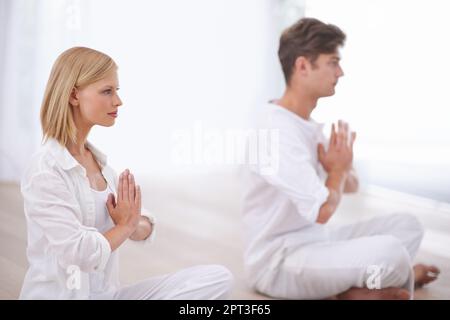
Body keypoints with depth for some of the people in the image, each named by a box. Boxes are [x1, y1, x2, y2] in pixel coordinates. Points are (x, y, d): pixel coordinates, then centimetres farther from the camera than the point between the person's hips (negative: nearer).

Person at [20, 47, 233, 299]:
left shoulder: (98, 161, 9)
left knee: (218, 278, -3)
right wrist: (125, 225, -7)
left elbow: (145, 228, 13)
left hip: (108, 292, 8)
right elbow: (77, 253, -24)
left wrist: (134, 224, -11)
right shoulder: (45, 171, -16)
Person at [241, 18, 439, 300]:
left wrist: (343, 168, -5)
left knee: (407, 225, 8)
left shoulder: (309, 125, 9)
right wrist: (338, 170, -7)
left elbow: (351, 186, 18)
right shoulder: (277, 131, -23)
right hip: (278, 262, -10)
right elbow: (322, 211, -27)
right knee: (391, 252, -28)